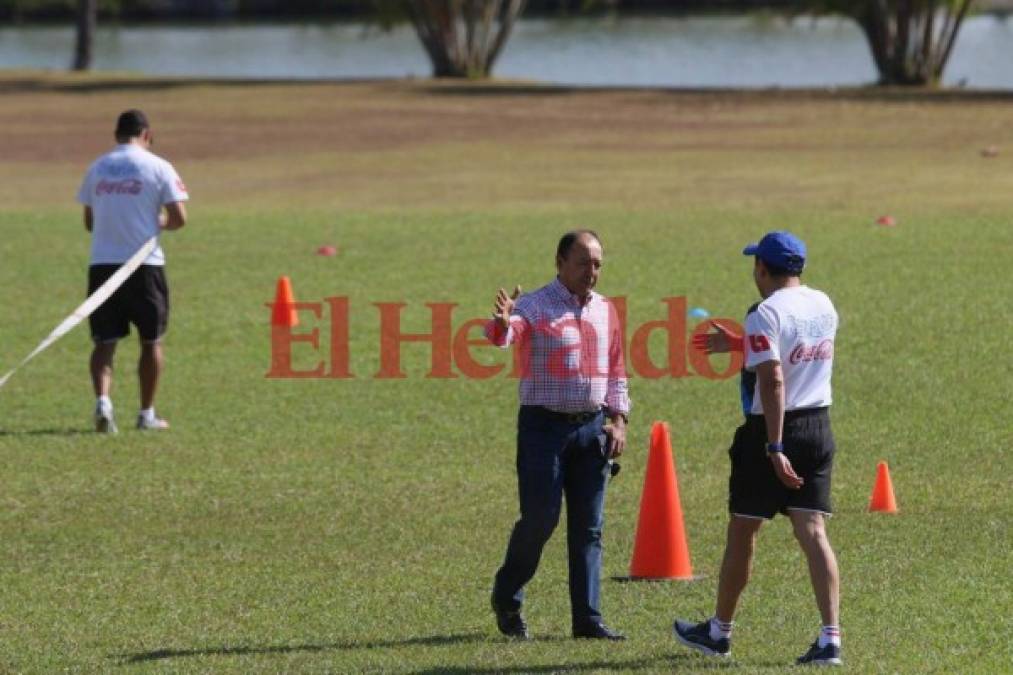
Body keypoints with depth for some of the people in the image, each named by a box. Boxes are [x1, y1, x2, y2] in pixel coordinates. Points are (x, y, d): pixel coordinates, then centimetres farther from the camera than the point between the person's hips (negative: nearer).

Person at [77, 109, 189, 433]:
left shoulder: (96, 169, 9)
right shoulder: (158, 167, -3)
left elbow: (89, 221, 14)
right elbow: (179, 219, -6)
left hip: (102, 264, 2)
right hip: (144, 264, -2)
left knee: (104, 341, 3)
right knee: (151, 341, 12)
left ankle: (102, 400, -20)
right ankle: (147, 414, 15)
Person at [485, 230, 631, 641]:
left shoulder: (605, 311, 13)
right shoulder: (535, 307, -4)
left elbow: (615, 371, 18)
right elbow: (505, 335, -25)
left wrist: (618, 419, 6)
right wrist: (502, 323, -49)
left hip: (592, 427, 5)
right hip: (544, 425, -5)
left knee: (588, 528, 4)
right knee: (539, 518, -6)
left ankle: (587, 618, 6)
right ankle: (506, 599, 16)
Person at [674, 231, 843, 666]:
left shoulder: (766, 315, -15)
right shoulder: (824, 307, 8)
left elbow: (774, 382, -25)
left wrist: (775, 448, -28)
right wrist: (737, 345, 33)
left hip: (771, 429, -6)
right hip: (819, 428, 6)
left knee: (742, 532, 9)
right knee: (813, 533, 2)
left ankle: (719, 632, 23)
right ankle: (830, 639, -10)